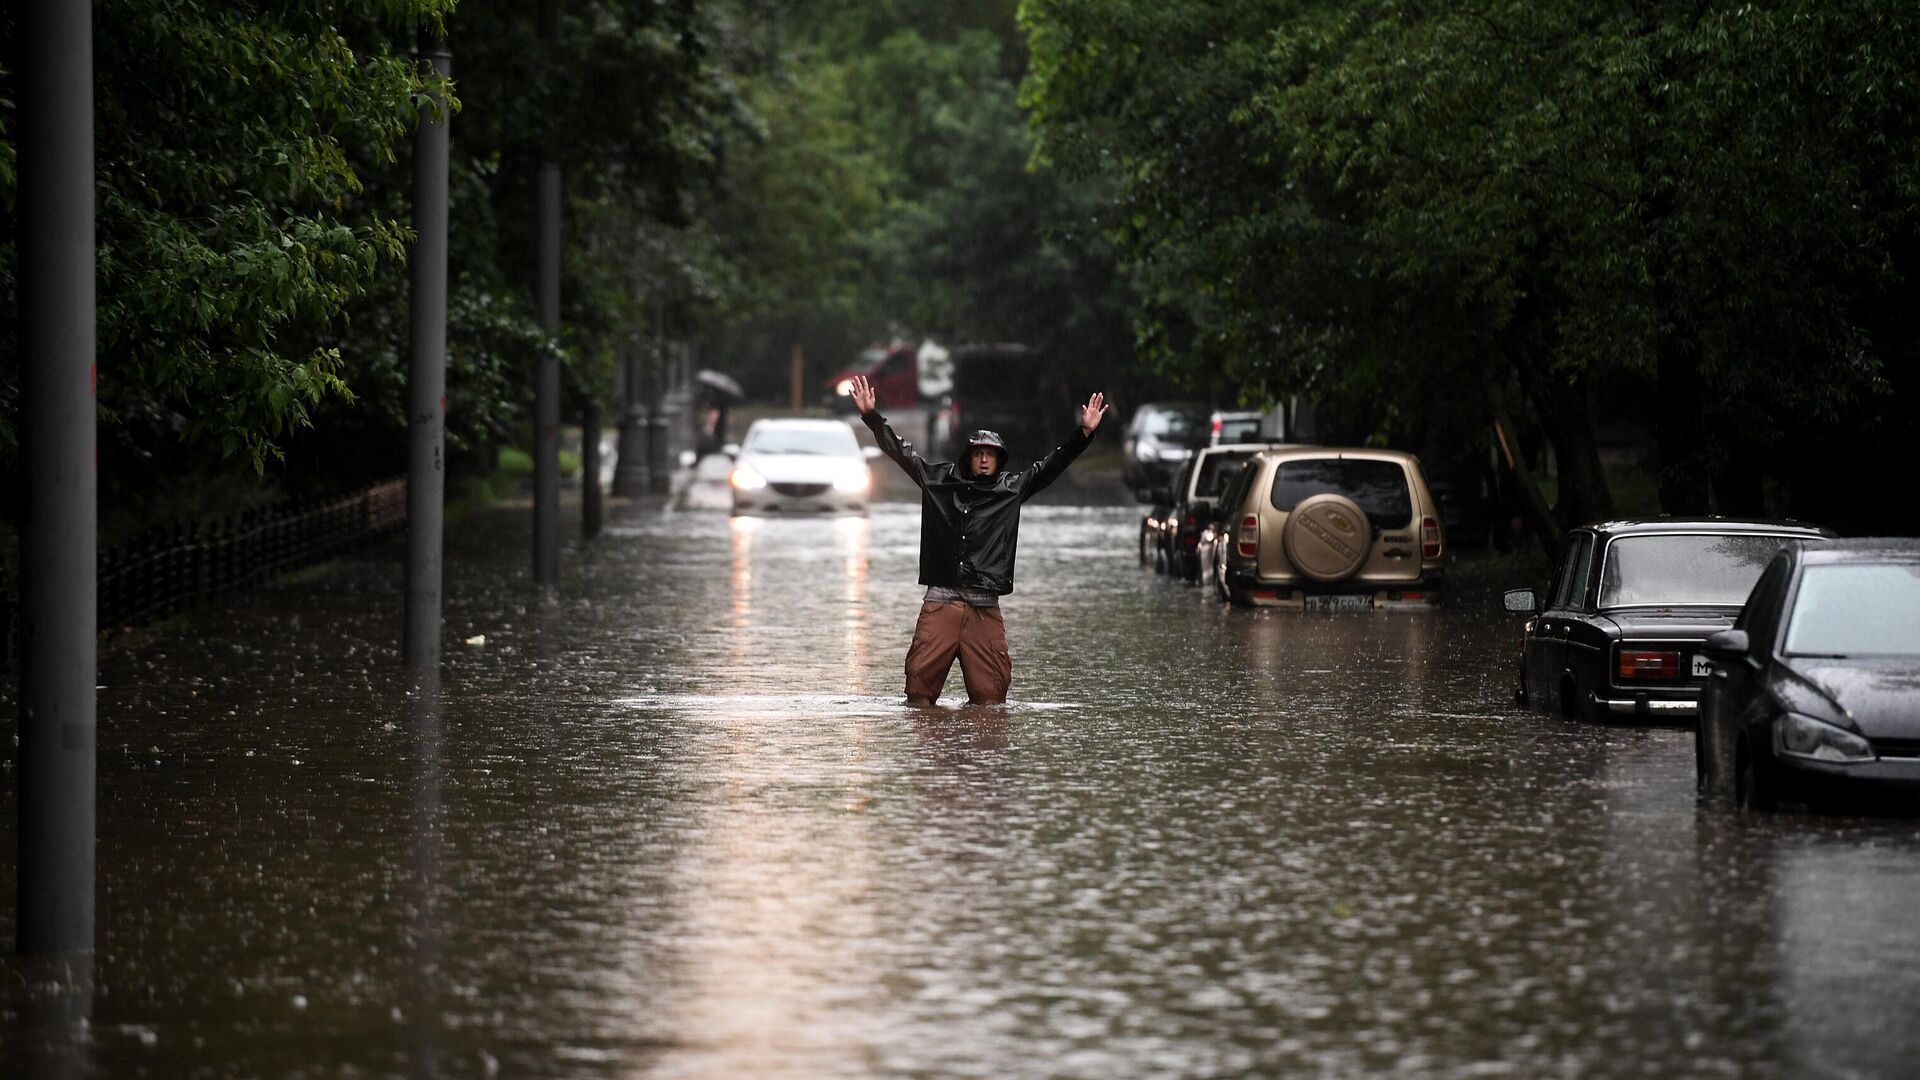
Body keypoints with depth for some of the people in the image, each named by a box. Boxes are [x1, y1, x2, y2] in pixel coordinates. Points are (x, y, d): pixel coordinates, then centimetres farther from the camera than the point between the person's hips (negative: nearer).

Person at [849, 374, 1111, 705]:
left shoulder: (1012, 488, 12)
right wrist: (871, 416, 6)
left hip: (984, 608, 1)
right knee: (921, 681, -5)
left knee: (989, 696, -1)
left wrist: (1084, 432, 0)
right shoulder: (939, 479, 10)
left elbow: (1051, 466, 10)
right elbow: (900, 451, 13)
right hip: (940, 602, 0)